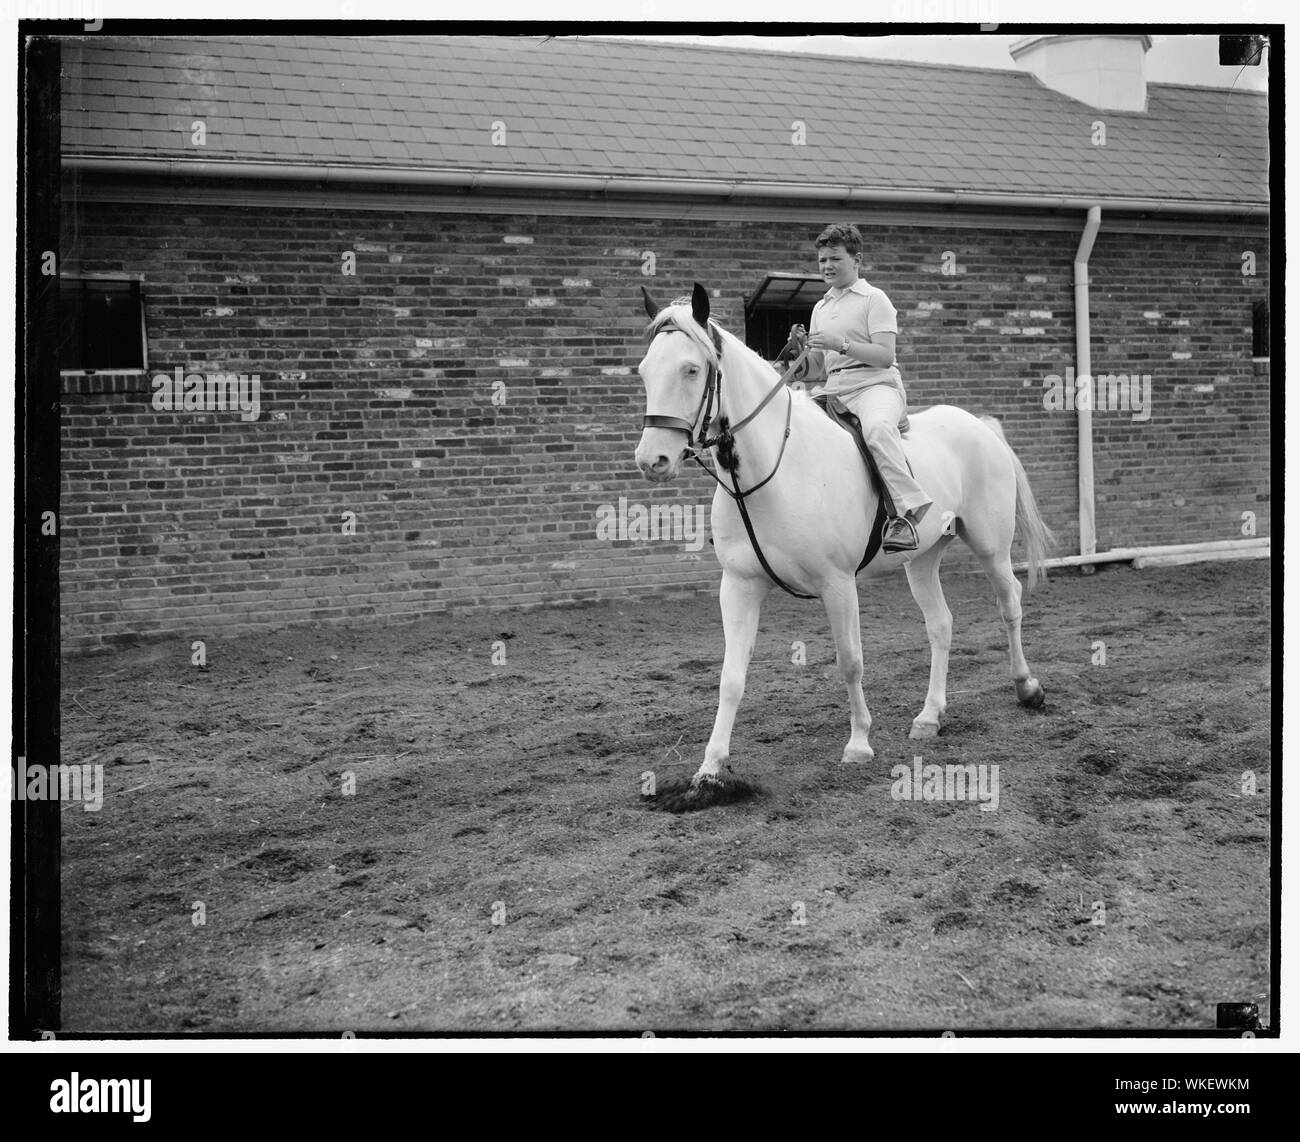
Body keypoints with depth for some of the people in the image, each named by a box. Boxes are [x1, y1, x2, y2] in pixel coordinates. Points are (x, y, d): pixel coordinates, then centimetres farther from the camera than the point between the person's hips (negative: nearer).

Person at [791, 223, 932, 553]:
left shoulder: (874, 299, 3)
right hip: (833, 390, 7)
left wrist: (840, 345, -20)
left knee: (877, 427, -40)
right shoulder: (821, 308, 23)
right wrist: (802, 348, 0)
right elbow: (816, 370, 21)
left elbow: (885, 355, -10)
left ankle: (908, 510, -44)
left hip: (875, 384, -7)